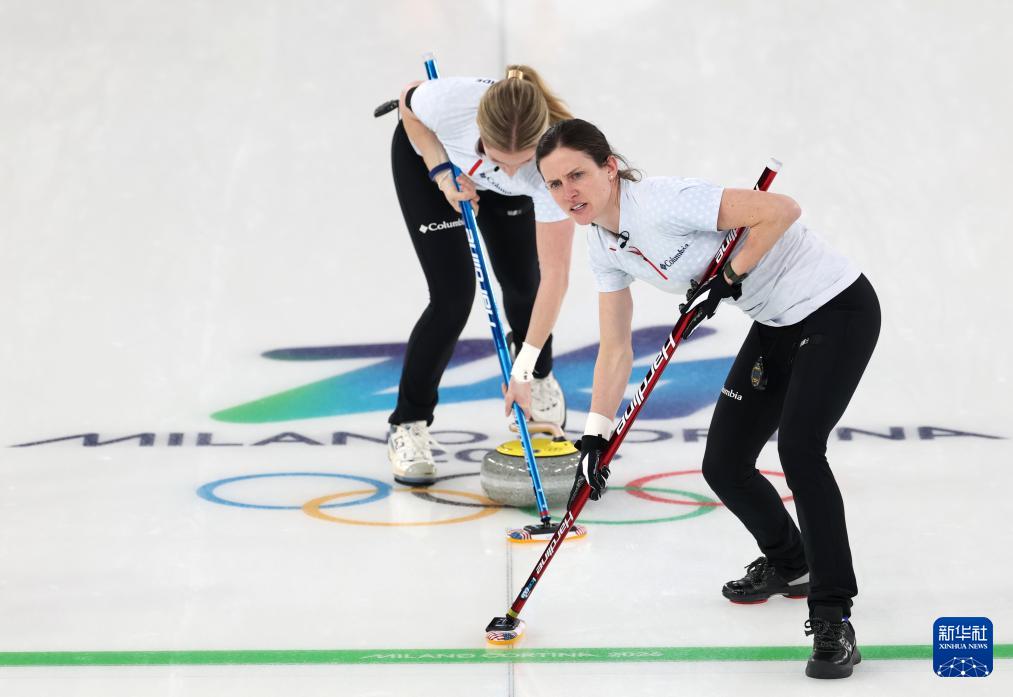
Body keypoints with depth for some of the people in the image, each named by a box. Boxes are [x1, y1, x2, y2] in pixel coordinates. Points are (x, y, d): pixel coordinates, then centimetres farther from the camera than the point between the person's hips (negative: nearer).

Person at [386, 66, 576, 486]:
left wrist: (524, 370, -37)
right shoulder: (452, 101, -45)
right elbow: (408, 103, -16)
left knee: (522, 282, 4)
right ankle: (408, 426, 3)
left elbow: (554, 274, -37)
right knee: (453, 296, -12)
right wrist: (442, 173, -25)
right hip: (427, 155, -1)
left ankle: (539, 372, 39)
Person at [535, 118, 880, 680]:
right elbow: (615, 349, 5)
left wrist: (728, 278, -24)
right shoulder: (604, 244, 1)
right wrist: (597, 433, -3)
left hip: (836, 307, -9)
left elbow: (782, 210, -28)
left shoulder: (662, 203, -27)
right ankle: (789, 564, 34)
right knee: (724, 465, 6)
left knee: (798, 449, -24)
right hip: (776, 326, 9)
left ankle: (833, 618, -17)